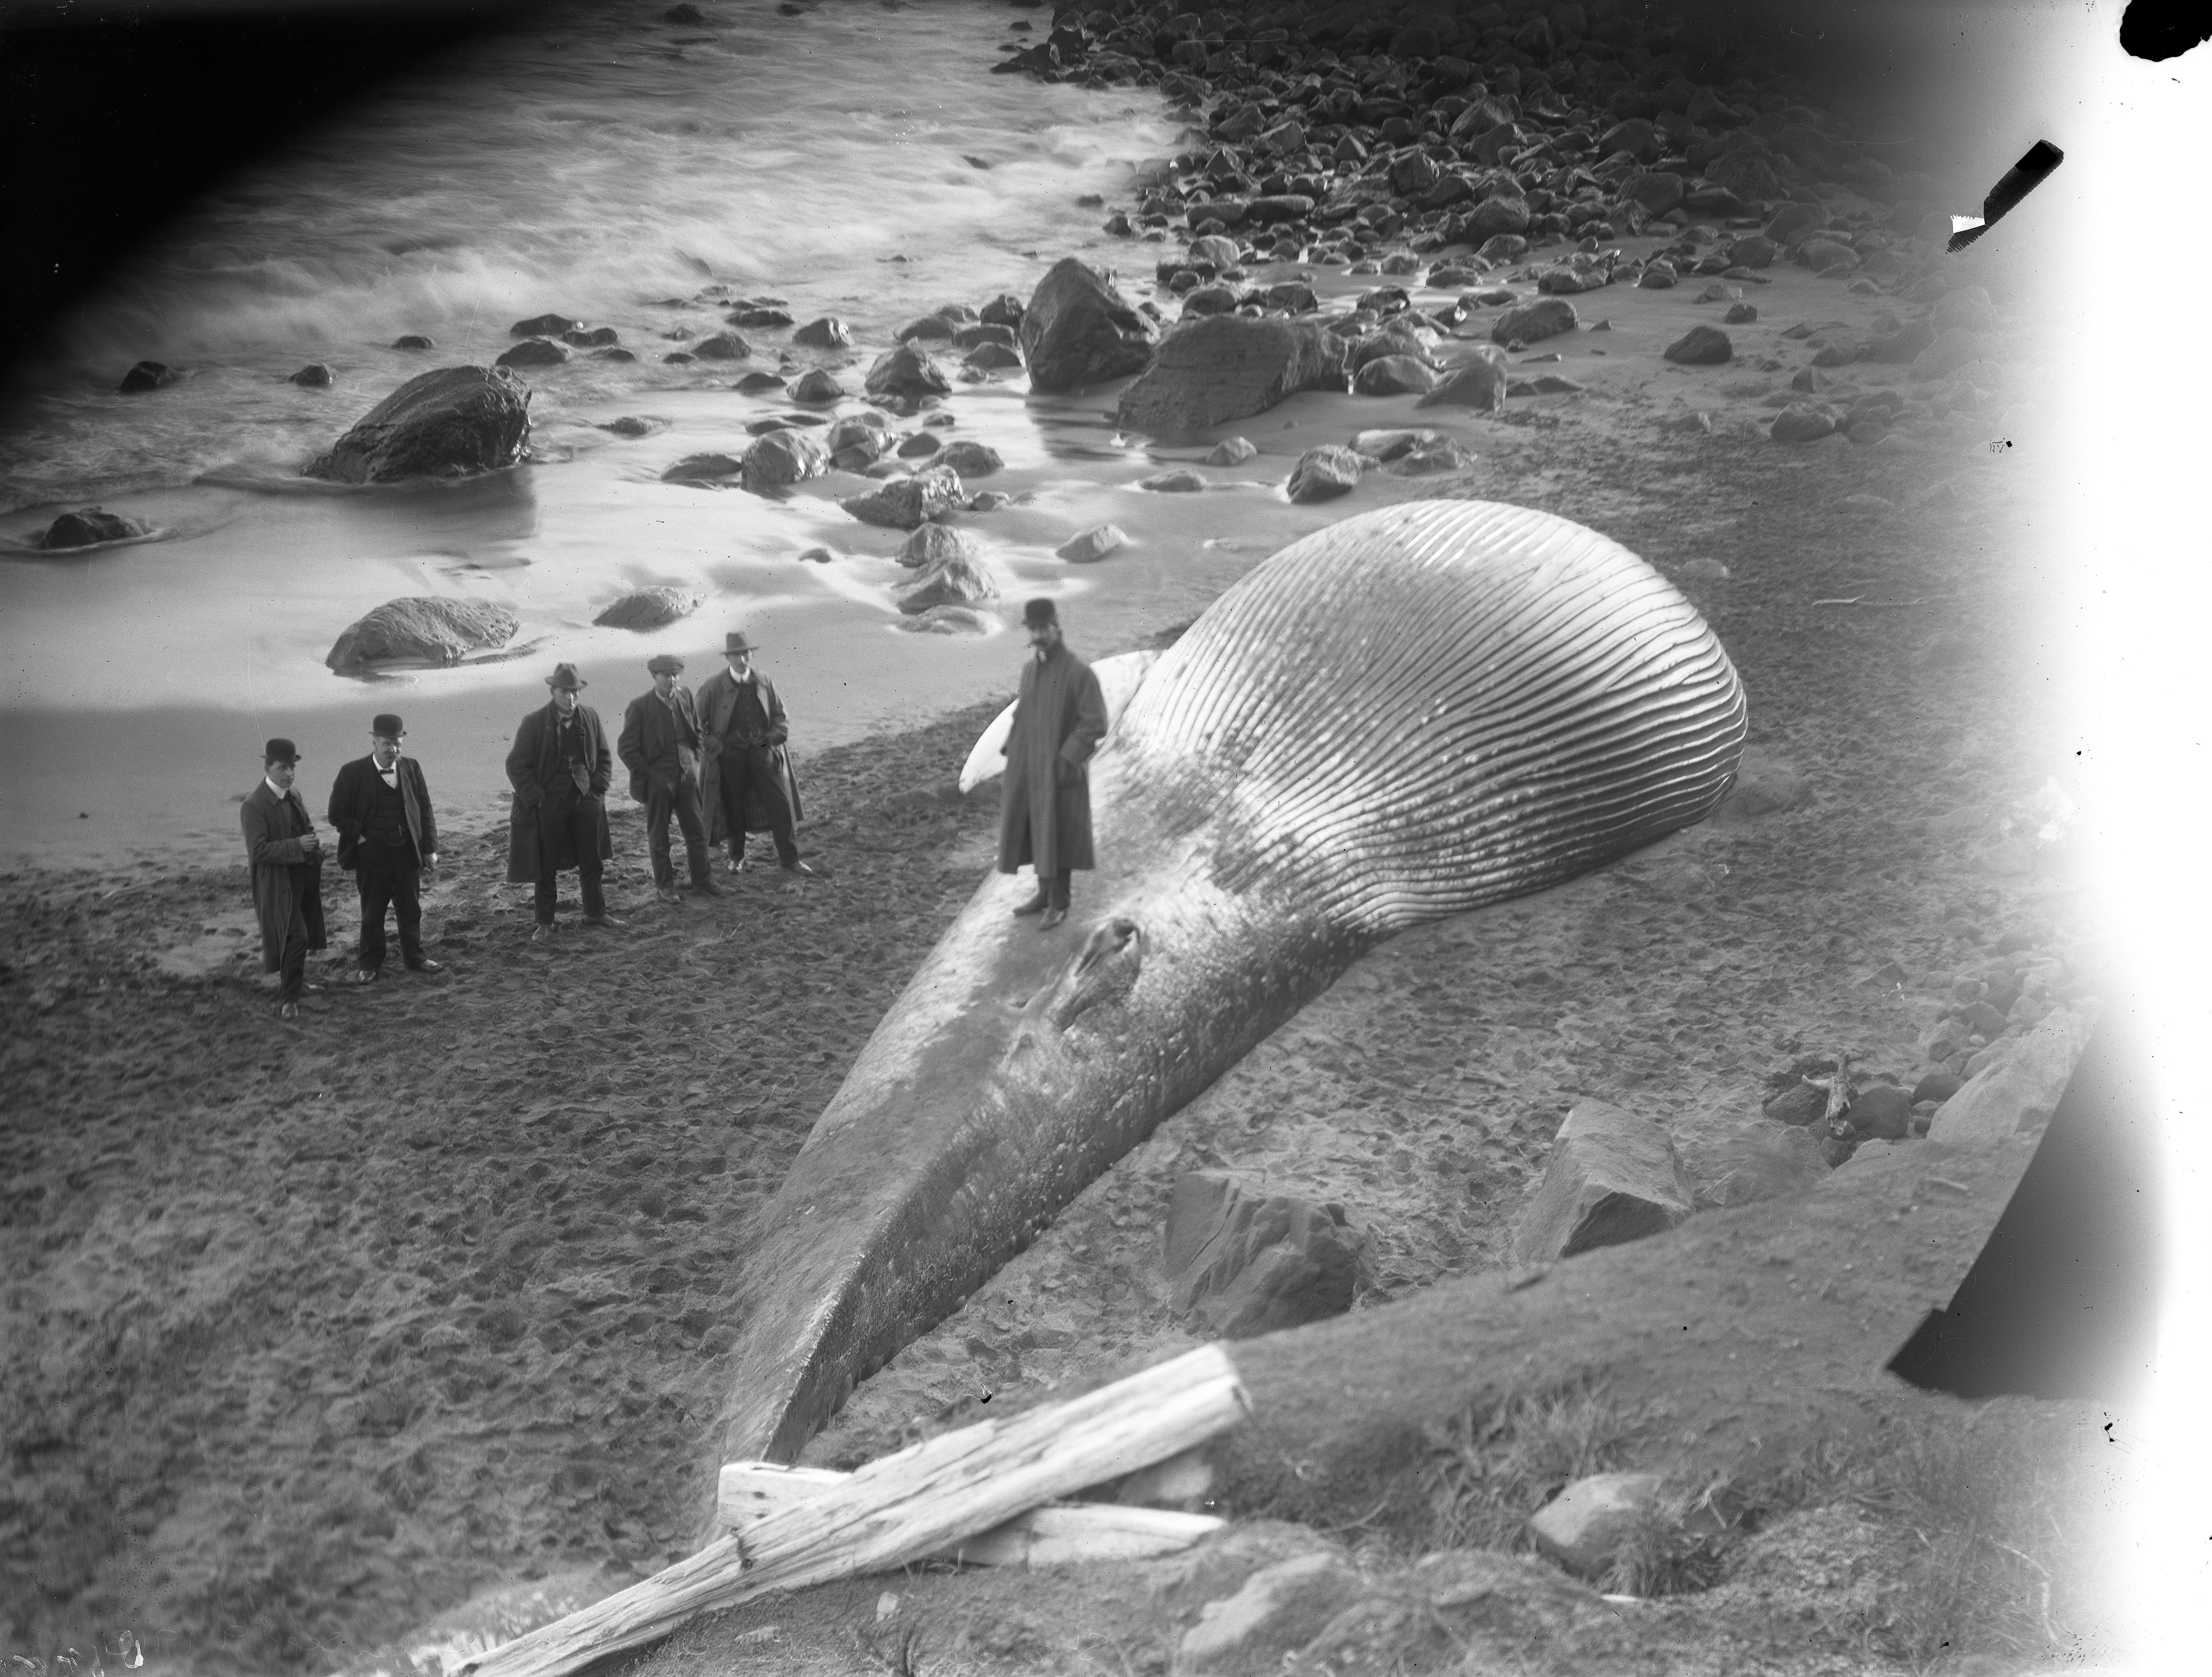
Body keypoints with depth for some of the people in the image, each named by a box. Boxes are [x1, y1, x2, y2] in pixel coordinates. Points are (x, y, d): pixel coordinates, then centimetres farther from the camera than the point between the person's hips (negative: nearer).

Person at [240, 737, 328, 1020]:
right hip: (279, 883, -8)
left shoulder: (294, 796, 8)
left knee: (302, 936, 20)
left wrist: (314, 843, 7)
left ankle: (294, 979, 40)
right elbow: (257, 851, -24)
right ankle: (288, 998, -2)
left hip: (304, 878, 8)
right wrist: (297, 846, -29)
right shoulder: (254, 805, -18)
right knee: (296, 936, -13)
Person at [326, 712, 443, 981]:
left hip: (407, 854, 3)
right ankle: (369, 964, 23)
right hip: (371, 856, -2)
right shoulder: (353, 773, -8)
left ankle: (414, 957, 27)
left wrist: (430, 849, 1)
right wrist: (361, 839, -11)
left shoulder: (411, 768, 1)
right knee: (372, 914, 9)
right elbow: (338, 815, -3)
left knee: (411, 910, 12)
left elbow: (425, 811, 4)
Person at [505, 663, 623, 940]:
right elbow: (517, 765, -7)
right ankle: (545, 923, 16)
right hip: (548, 806, -3)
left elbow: (604, 757, 10)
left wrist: (599, 789, 0)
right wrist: (537, 798, -11)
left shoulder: (590, 717, 0)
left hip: (586, 802, 3)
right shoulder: (534, 723, -11)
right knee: (546, 867, 5)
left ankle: (596, 913, 28)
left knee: (592, 862, 13)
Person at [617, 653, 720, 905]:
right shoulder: (640, 707, -14)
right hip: (657, 780, -4)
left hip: (687, 775, 4)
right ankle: (665, 885, 21)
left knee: (696, 829, 10)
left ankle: (701, 878, 24)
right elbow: (626, 748, -10)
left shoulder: (686, 696, 0)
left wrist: (695, 760, 9)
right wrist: (645, 774, -9)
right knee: (659, 836, 8)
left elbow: (697, 731, 16)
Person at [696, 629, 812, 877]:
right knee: (733, 808, 9)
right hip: (729, 754, -1)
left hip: (762, 751, 2)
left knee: (780, 805, -2)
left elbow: (780, 717, 11)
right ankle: (737, 856, 29)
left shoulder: (764, 683, 2)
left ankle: (790, 860, 7)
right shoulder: (712, 687, -6)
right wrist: (715, 746, -8)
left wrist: (773, 738, -5)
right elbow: (699, 722, 2)